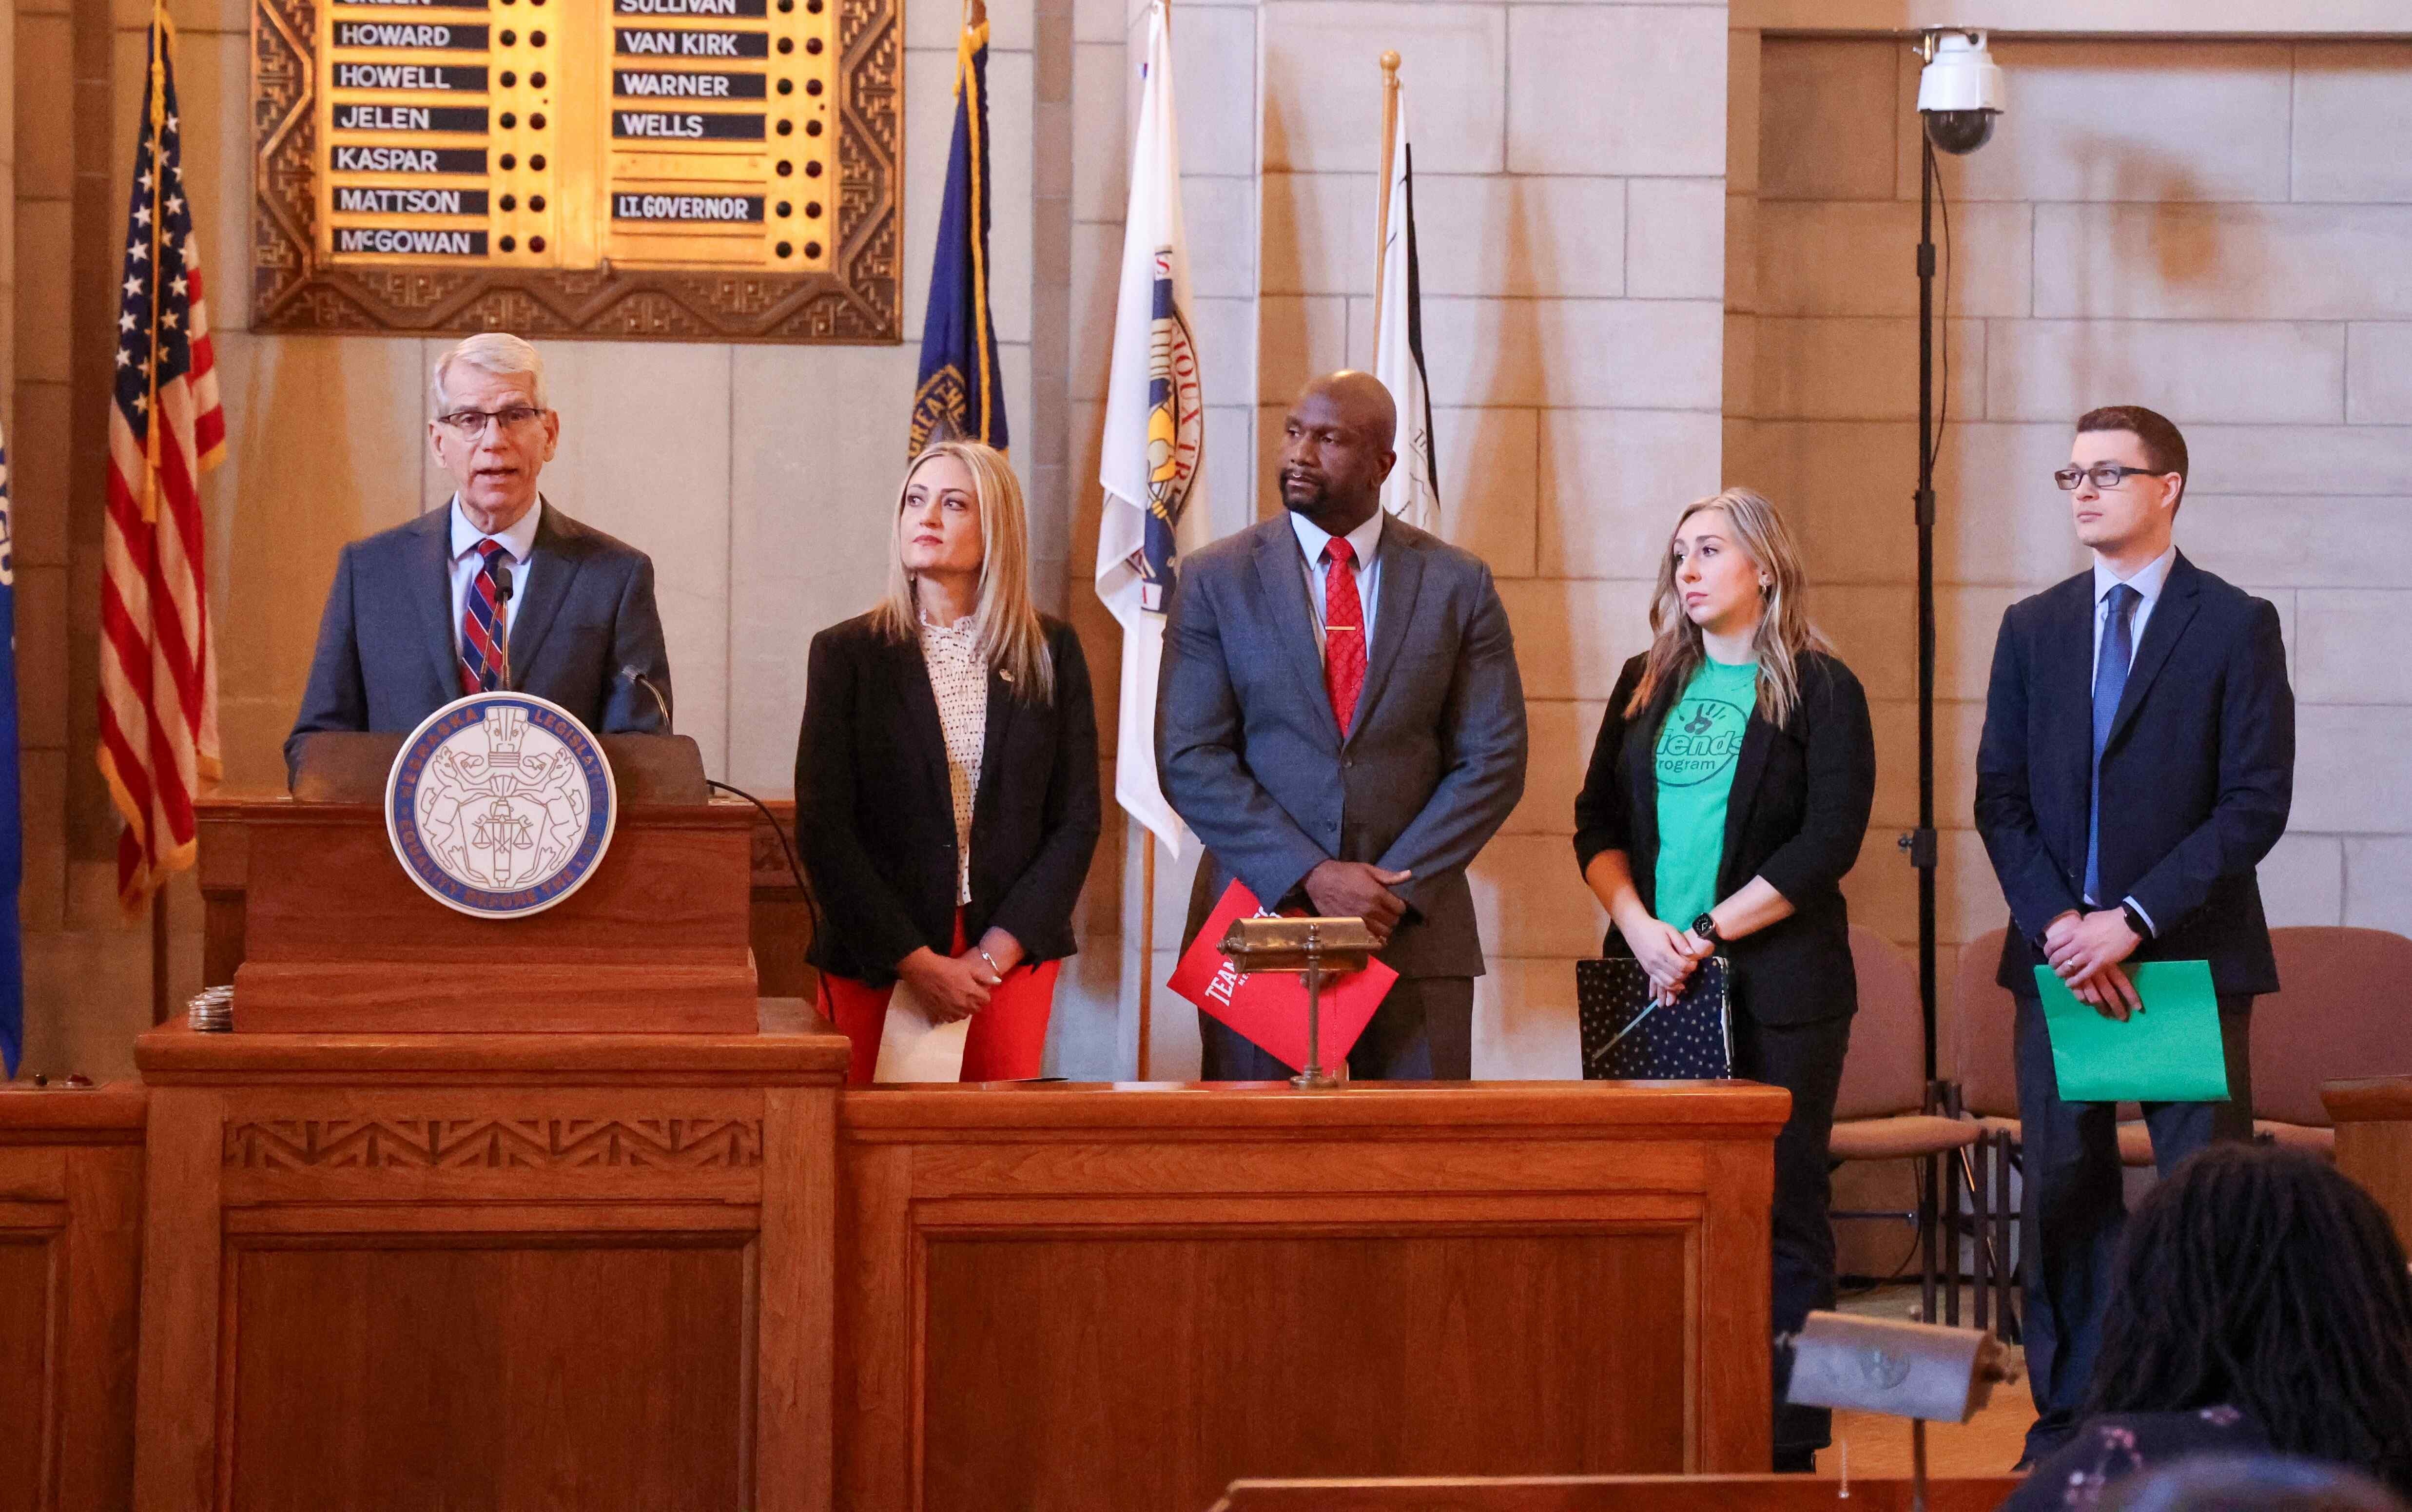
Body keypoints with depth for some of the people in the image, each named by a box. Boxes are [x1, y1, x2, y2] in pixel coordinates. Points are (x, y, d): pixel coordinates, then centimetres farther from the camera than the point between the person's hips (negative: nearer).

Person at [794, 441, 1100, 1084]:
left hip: (1013, 954, 1)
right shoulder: (847, 653, 2)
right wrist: (918, 962, -11)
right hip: (876, 962, -1)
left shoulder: (1052, 652, 6)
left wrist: (995, 955, -7)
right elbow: (823, 830, -3)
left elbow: (1077, 819, 4)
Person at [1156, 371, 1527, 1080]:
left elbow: (1494, 760, 2)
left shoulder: (1459, 583, 6)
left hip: (1417, 930, 0)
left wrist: (1397, 885, -10)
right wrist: (1311, 877, -14)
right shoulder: (1214, 581, 4)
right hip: (1262, 914, 0)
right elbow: (1190, 760, -3)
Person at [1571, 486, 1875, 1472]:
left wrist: (1709, 933, -12)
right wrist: (1640, 927, -6)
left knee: (1782, 1208, -2)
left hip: (1776, 986, -4)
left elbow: (1830, 839, -8)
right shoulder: (1647, 686, 15)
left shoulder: (1820, 690, 0)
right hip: (1653, 984, 4)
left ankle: (1787, 1443, 1)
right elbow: (1597, 819, 11)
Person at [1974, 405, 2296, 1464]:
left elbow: (2257, 803, -8)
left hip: (2190, 958, -4)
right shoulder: (2033, 629, 12)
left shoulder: (2236, 627, -1)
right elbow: (2001, 798, 8)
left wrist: (2134, 920, -14)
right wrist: (2059, 922, -8)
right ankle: (2069, 1418, 13)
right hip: (2060, 956, 4)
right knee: (2064, 1196, 6)